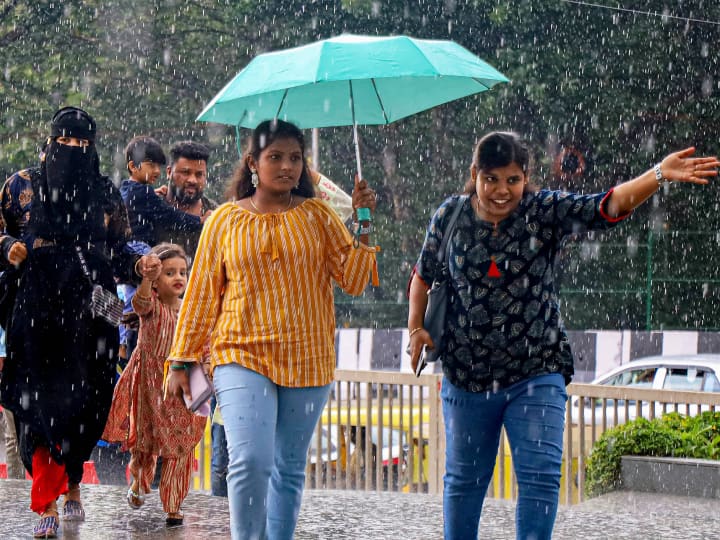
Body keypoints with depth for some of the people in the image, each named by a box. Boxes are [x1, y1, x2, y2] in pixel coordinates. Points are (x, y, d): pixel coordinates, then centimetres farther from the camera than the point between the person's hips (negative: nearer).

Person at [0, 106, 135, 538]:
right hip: (37, 307, -1)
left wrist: (141, 263, -6)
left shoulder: (106, 194, 9)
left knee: (81, 402, 1)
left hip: (87, 310, 1)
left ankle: (71, 486, 23)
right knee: (40, 401, -8)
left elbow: (121, 254, 13)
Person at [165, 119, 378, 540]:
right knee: (250, 462, -18)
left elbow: (354, 280, -1)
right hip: (242, 358, -2)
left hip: (307, 361, 2)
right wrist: (181, 362, 5)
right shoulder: (225, 220, 3)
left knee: (289, 470, 8)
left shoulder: (317, 216, 6)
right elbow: (202, 294, 7)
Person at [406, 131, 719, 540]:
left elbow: (607, 206, -22)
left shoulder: (546, 211, -8)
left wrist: (659, 175, -37)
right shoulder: (450, 216, -2)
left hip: (537, 374, -2)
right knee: (464, 478, 13)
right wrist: (416, 326, 3)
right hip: (467, 376, 2)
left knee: (541, 475, -10)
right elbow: (424, 275, 14)